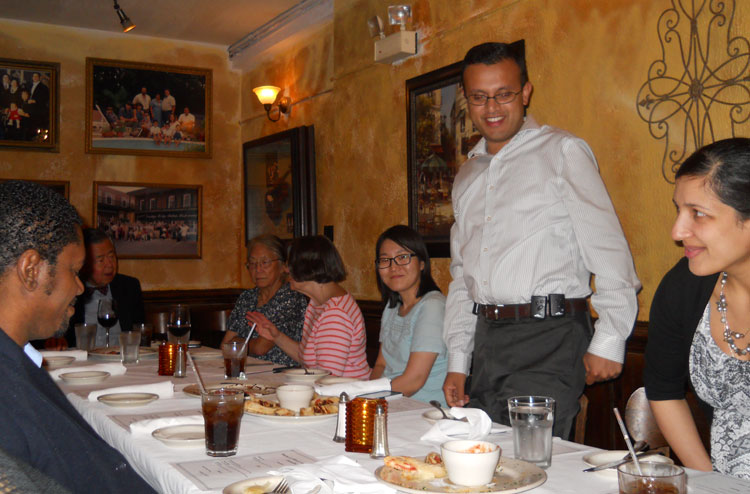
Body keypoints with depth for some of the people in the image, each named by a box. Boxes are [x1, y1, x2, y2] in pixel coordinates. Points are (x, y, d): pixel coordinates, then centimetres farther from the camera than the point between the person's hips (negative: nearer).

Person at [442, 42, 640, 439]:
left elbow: (608, 249, -7)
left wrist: (609, 340, -12)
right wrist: (457, 361, 15)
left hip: (550, 335, -6)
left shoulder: (561, 151, -1)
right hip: (487, 337, 6)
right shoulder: (468, 175, 18)